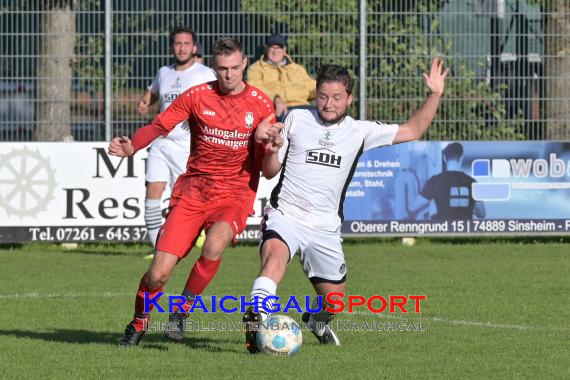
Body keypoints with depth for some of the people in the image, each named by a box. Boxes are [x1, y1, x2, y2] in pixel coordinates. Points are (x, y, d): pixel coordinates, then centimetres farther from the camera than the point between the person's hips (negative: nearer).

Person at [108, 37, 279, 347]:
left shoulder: (261, 105, 0)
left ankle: (181, 312, -12)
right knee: (158, 273, -9)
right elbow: (158, 126, 0)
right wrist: (131, 147, -20)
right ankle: (138, 325, 21)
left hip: (234, 196, -1)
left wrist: (263, 143, -21)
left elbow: (267, 169, 1)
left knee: (214, 244, -34)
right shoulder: (197, 96, 0)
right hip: (192, 191, 1)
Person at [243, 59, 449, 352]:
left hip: (325, 226, 3)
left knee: (334, 299, 10)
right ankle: (258, 313, -51)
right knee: (275, 253, -36)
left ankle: (316, 321, 44)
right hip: (285, 215, -3)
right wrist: (272, 150, -13)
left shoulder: (359, 132, 7)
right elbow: (270, 171, 8)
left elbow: (412, 130, 9)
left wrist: (435, 95, 1)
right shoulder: (296, 119, 4)